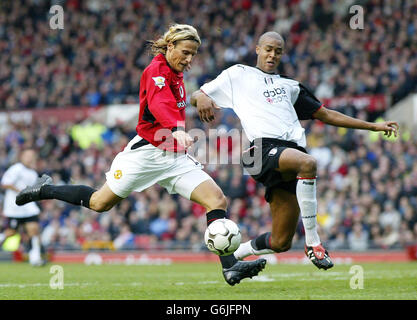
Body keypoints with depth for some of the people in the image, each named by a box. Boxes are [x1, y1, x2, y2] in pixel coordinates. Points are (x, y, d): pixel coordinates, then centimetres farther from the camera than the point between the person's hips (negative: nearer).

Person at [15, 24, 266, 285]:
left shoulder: (176, 76, 13)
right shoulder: (156, 71, -14)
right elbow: (160, 104, -34)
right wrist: (177, 130, -51)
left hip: (176, 157, 7)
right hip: (147, 153, -7)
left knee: (218, 200, -12)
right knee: (100, 203, 6)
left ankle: (230, 267, -19)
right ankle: (45, 190, 31)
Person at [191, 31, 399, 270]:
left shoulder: (290, 86, 32)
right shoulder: (238, 75, 20)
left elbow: (326, 115, 34)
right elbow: (195, 97, 18)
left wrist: (374, 126, 30)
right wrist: (202, 98, -9)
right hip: (263, 148, -5)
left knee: (281, 243, -4)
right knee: (308, 163, -38)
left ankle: (232, 255, 23)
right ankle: (313, 243, -32)